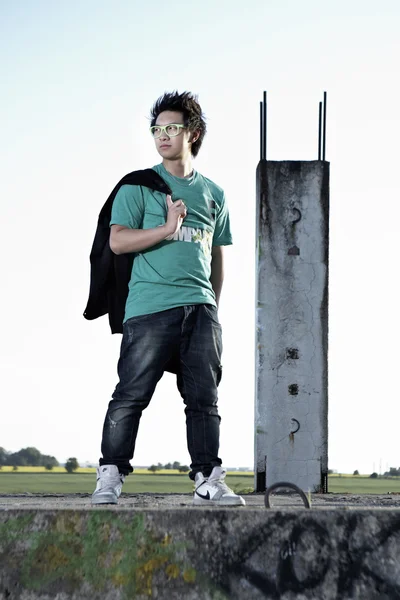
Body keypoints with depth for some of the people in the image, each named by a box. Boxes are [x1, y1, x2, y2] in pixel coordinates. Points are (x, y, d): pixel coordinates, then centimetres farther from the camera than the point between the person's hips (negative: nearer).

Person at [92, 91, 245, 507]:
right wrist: (167, 229, -14)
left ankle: (208, 480, 8)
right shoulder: (139, 185, 7)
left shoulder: (213, 194, 18)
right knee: (131, 395, -5)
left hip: (201, 309, 4)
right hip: (150, 307, -3)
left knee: (205, 398, 2)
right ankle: (110, 478, 3)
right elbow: (117, 241, -4)